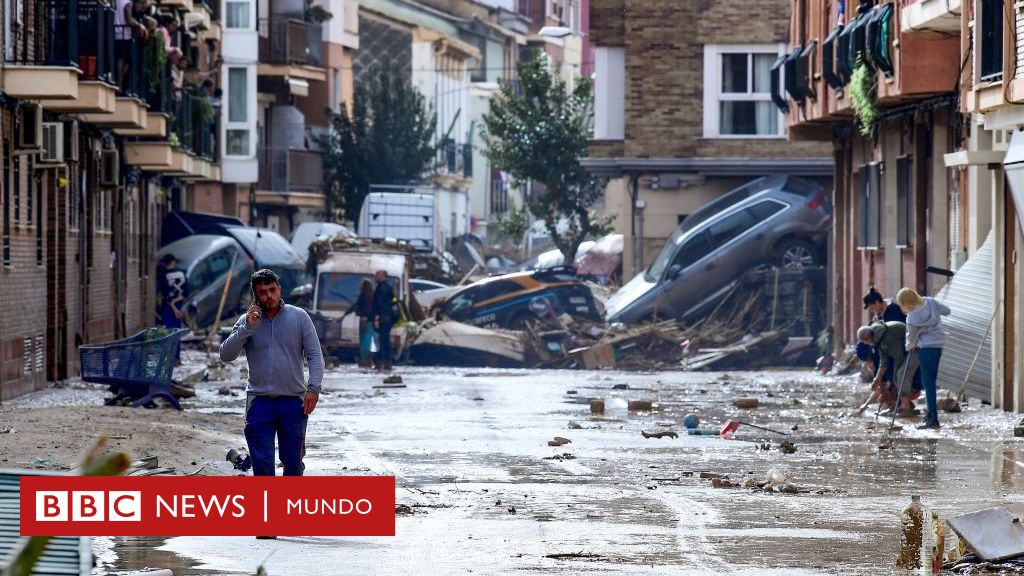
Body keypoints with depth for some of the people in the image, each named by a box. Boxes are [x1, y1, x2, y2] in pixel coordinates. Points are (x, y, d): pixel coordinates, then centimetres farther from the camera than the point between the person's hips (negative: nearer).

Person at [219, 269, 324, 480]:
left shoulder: (299, 317, 3)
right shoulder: (247, 321, 4)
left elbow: (315, 355, 3)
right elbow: (226, 355, -5)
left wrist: (313, 388, -10)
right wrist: (248, 328, -14)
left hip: (293, 401, 0)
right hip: (260, 402, 0)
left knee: (293, 461, 7)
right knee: (262, 463, -3)